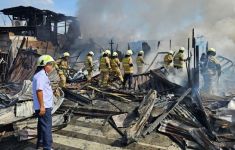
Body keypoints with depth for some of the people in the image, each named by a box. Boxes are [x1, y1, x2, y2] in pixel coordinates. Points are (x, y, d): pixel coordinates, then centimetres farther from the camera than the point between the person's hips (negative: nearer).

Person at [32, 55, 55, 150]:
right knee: (47, 127, -6)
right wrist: (42, 106, -27)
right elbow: (39, 91, -25)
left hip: (44, 106, 11)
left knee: (42, 125, 20)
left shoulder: (42, 75, 15)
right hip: (44, 106, -11)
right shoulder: (41, 75, -18)